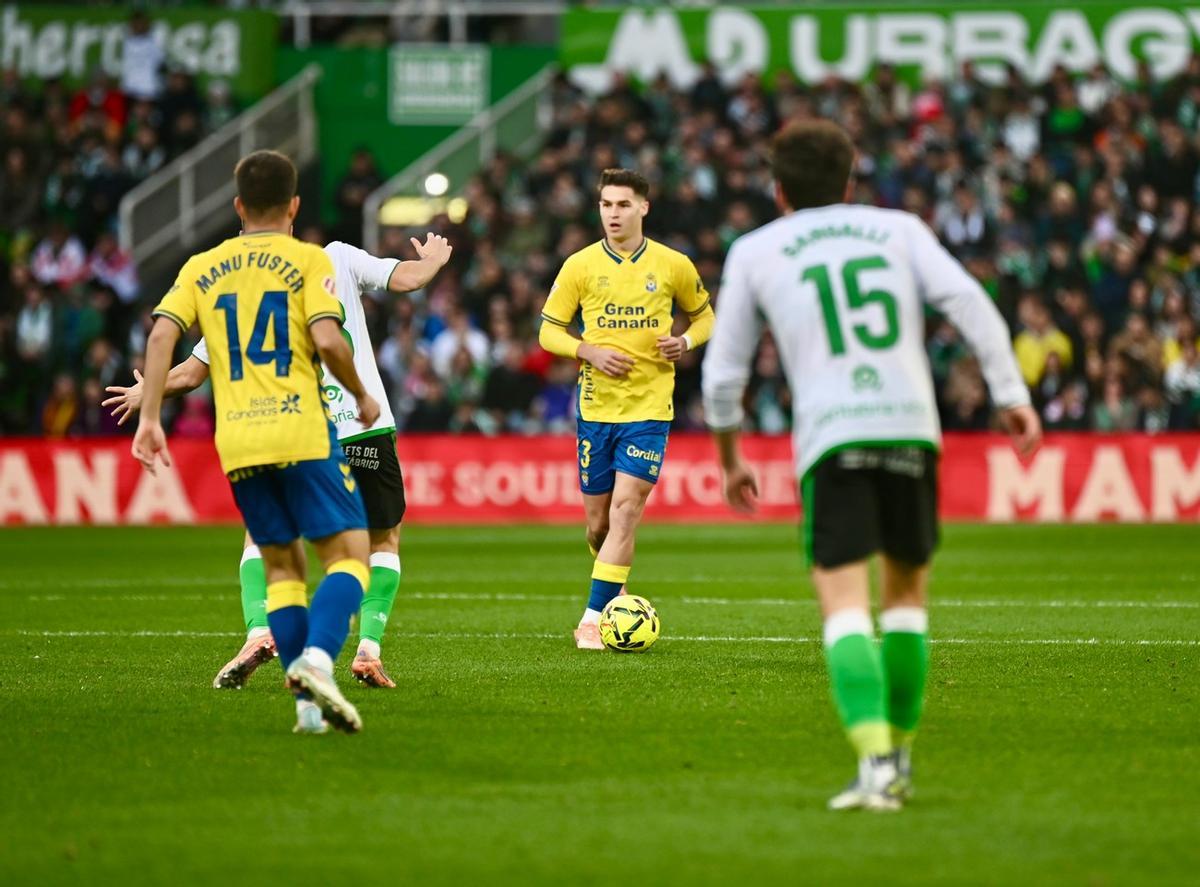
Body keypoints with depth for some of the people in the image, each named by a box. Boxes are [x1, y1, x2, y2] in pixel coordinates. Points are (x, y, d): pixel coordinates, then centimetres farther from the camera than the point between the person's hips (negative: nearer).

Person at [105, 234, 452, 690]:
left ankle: (258, 631, -6)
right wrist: (434, 260, 24)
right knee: (384, 540, 18)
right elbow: (407, 278, 0)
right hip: (366, 428, 0)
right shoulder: (336, 258, 5)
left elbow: (189, 374, 13)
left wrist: (146, 394, 33)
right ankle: (368, 649, 3)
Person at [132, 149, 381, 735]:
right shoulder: (308, 259, 3)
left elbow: (162, 334, 1)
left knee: (282, 566, 13)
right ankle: (316, 662, -26)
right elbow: (328, 339, -10)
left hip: (236, 443, 4)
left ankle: (307, 703, 2)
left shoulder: (201, 268, 15)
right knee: (348, 554, 0)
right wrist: (362, 397, 5)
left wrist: (150, 416, 2)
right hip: (301, 431, -4)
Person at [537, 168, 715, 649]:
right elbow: (548, 332, 5)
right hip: (595, 406, 2)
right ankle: (610, 594, 34)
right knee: (598, 522, 6)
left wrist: (686, 341, -5)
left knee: (625, 510, -14)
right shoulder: (580, 266, 2)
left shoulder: (673, 265, 2)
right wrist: (589, 352, -12)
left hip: (649, 408, -2)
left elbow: (703, 315, 17)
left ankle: (595, 618, -14)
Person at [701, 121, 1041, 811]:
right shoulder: (899, 229, 19)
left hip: (831, 439, -2)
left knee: (845, 605, -8)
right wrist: (1013, 395, 1)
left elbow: (723, 372, 17)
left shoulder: (754, 252, 16)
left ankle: (875, 762, -25)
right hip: (912, 426, 2)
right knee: (907, 593, 19)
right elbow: (971, 303, 3)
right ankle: (899, 758, 20)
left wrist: (731, 460, 29)